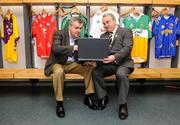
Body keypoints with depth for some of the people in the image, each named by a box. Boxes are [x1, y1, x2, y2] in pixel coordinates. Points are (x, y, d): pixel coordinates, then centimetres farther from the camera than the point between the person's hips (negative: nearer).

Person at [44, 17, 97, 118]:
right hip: (57, 63, -5)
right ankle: (59, 103, -23)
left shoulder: (80, 38, 5)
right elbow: (55, 48, -29)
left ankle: (88, 97, -4)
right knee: (59, 72, -37)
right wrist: (73, 48, -39)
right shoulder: (59, 33, -10)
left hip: (72, 64, 5)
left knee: (90, 67, -15)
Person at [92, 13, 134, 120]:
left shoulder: (126, 31, 3)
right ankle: (103, 97, -3)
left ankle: (123, 104, -19)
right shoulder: (103, 36, 21)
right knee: (95, 72, -23)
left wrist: (115, 57, -28)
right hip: (107, 62, 5)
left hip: (123, 62, -4)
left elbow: (128, 48, -12)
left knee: (121, 74, -36)